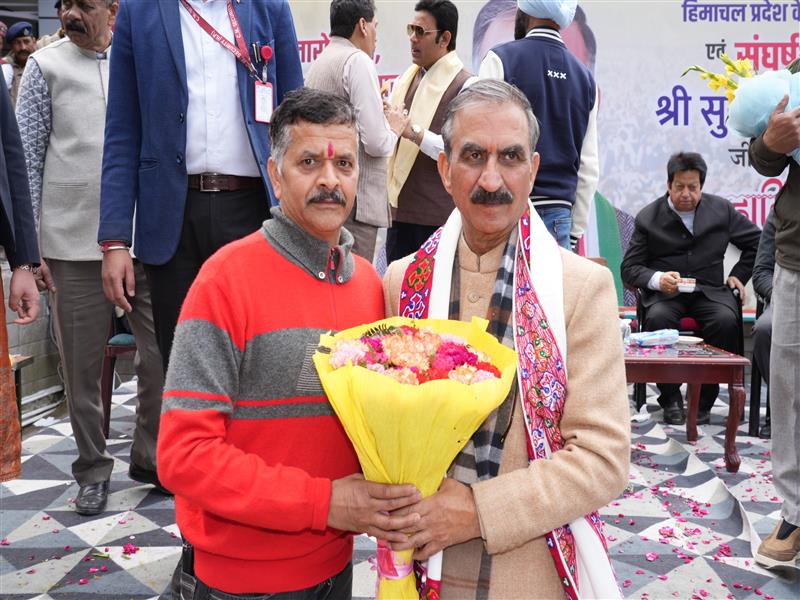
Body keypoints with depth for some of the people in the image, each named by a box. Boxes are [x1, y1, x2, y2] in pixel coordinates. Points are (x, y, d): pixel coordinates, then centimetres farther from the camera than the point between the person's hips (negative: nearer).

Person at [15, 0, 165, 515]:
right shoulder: (46, 67, 6)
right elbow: (28, 159, 4)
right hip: (75, 241, -1)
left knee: (162, 355, 3)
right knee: (83, 365, 7)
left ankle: (151, 458, 22)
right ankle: (94, 469, 23)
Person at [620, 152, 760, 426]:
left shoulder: (722, 209, 8)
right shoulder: (648, 217, 1)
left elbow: (756, 242, 21)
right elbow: (629, 268, -1)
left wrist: (739, 274, 9)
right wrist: (657, 279, -20)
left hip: (710, 290, 1)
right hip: (664, 291, -1)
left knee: (726, 321, -31)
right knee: (657, 319, -34)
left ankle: (704, 399, -14)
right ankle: (671, 398, -16)